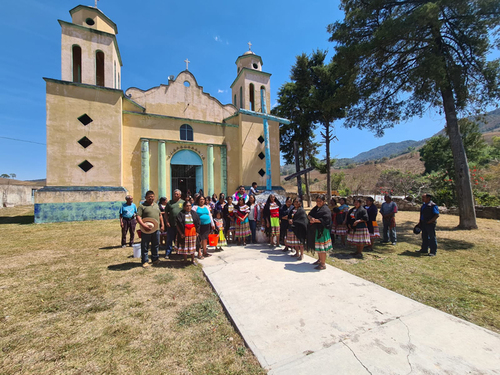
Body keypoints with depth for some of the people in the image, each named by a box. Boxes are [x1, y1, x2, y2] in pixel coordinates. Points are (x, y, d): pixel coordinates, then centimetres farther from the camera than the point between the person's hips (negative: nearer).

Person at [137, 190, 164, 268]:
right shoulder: (142, 206, -4)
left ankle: (155, 259, 28)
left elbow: (160, 215, 20)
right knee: (145, 246, 5)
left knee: (156, 245, 14)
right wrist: (143, 225, -25)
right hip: (146, 229, -5)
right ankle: (145, 261, 17)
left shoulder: (156, 205, 15)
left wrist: (162, 225, 13)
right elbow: (138, 217, -13)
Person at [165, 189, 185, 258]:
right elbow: (166, 213, 8)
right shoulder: (169, 202, 6)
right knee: (169, 239, 6)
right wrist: (167, 221, -2)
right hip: (171, 224, 0)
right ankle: (168, 253, 17)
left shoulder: (183, 202, 4)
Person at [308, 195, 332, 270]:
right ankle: (319, 260, 35)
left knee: (321, 247, -5)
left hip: (322, 230, -8)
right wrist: (311, 218, -13)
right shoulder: (316, 208, 13)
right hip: (315, 230, 8)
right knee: (317, 246, 18)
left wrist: (315, 220, -20)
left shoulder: (325, 209, -12)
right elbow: (309, 214, 9)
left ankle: (323, 264, 5)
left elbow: (325, 220, -22)